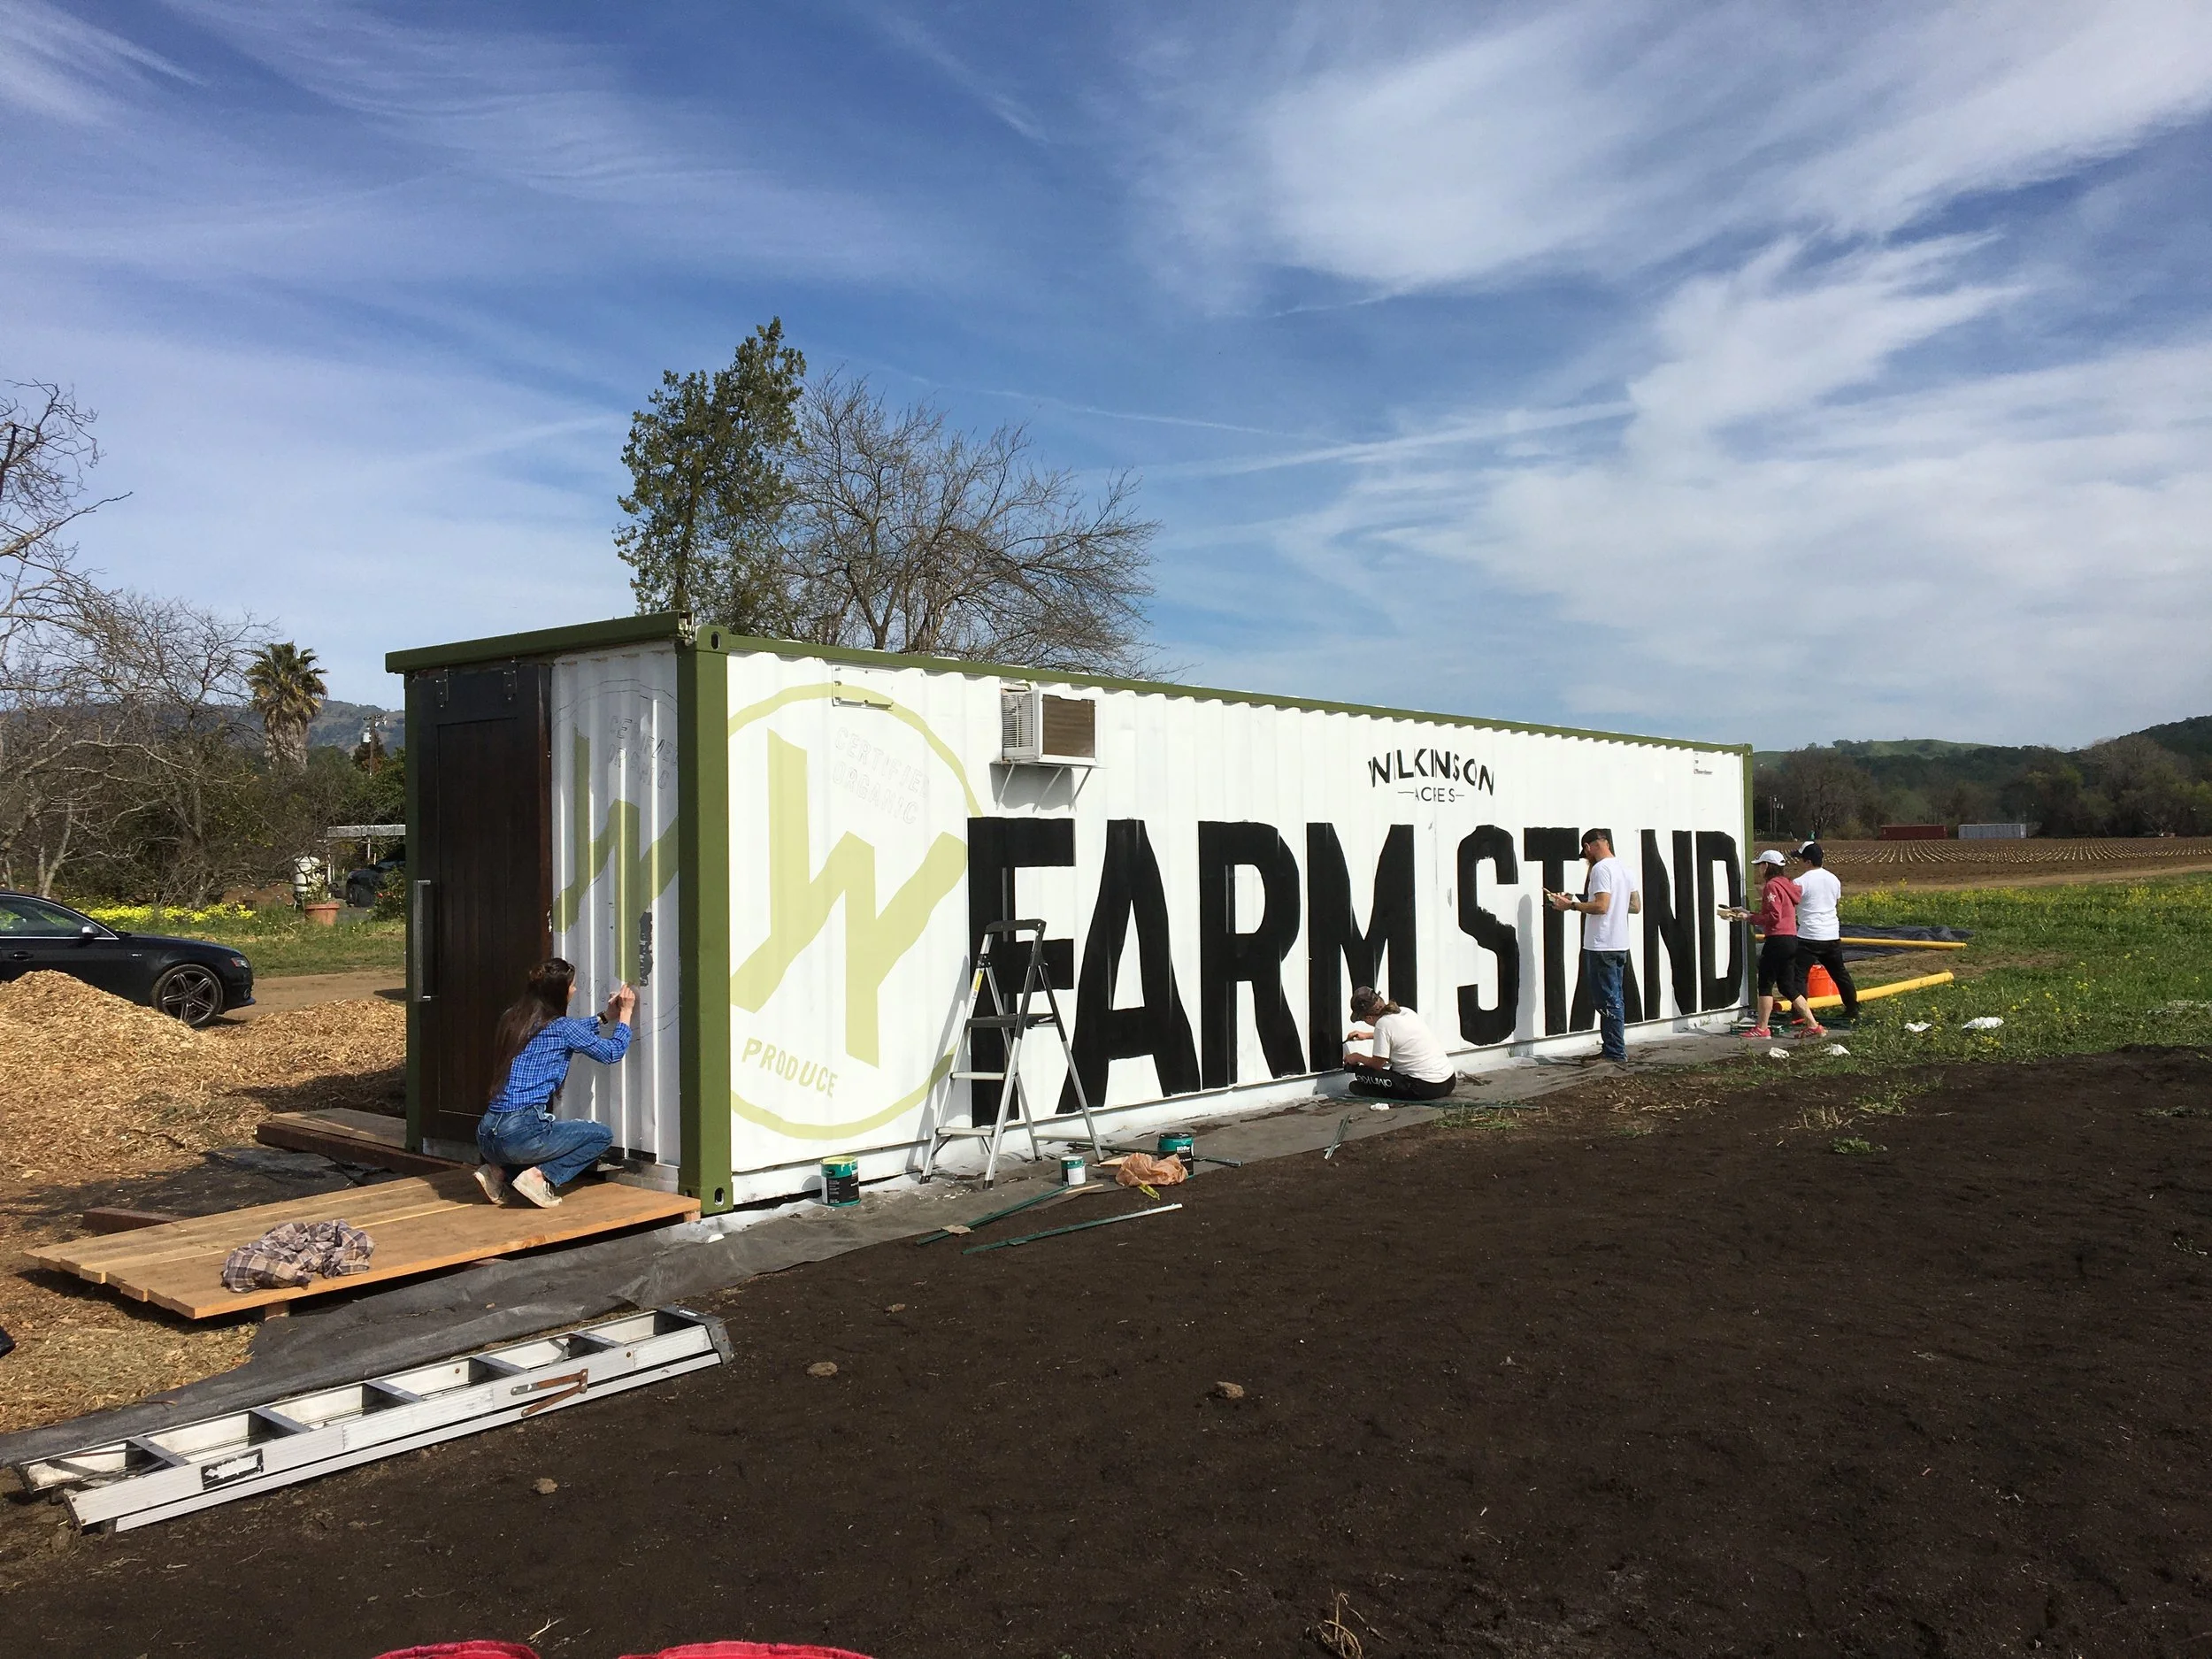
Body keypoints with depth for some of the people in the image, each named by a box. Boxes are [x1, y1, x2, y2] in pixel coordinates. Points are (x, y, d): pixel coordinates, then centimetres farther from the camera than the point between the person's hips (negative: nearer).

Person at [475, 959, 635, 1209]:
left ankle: (501, 1172, 11)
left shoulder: (512, 1019, 13)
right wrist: (625, 1013, 19)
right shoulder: (561, 1027, -7)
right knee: (602, 1135, 10)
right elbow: (612, 1052, 6)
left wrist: (605, 1017, 37)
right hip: (521, 1132, -8)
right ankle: (540, 1176, -6)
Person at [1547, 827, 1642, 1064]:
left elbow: (1601, 906, -23)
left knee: (1607, 1000, -5)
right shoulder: (1626, 868, 13)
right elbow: (1636, 906, 15)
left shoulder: (1600, 868, -14)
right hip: (1620, 945, 9)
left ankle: (1616, 1054, -3)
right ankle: (1613, 1050, 18)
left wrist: (1572, 905, -14)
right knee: (1614, 999, 14)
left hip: (1602, 946, -9)